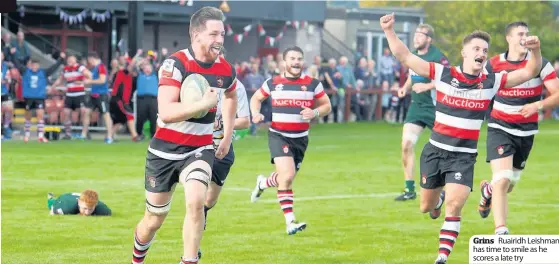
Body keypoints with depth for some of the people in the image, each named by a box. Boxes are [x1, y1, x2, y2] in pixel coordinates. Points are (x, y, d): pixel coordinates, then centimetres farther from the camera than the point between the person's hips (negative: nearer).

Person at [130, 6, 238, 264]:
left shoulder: (225, 70, -4)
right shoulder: (176, 63, -20)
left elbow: (231, 96, 23)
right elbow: (166, 112, -32)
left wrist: (228, 135, 19)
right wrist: (204, 104, -38)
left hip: (199, 149, 2)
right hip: (165, 150, -2)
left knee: (196, 202, -27)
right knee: (153, 221, 10)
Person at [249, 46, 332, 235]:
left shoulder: (313, 84, 0)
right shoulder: (273, 83, 1)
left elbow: (326, 106, 6)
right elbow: (256, 98, 16)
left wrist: (315, 113, -15)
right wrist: (256, 113, -5)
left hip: (300, 138, 3)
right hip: (278, 136, -3)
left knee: (286, 178, 13)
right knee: (287, 176, -20)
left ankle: (263, 183, 49)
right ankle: (290, 222, -16)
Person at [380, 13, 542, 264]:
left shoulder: (491, 82, -4)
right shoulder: (443, 73, -7)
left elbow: (530, 72, -5)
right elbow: (405, 57, -8)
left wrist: (535, 50, -24)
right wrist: (389, 31, -21)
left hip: (463, 156, -1)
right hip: (435, 150, 1)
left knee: (454, 205, -20)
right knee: (426, 207, 14)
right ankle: (438, 199, 52)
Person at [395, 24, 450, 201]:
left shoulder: (438, 57, -14)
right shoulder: (413, 56, 8)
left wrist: (427, 86, -25)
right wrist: (405, 88, 5)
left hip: (435, 108, -6)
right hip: (416, 106, 6)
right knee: (406, 145, -7)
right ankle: (410, 190, 0)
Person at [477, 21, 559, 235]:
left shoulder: (540, 64, -7)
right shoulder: (493, 64, -5)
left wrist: (538, 105, -25)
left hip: (526, 131, 2)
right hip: (499, 128, -2)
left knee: (509, 185, 15)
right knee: (502, 180, -19)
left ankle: (487, 191, 51)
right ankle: (501, 231, -16)